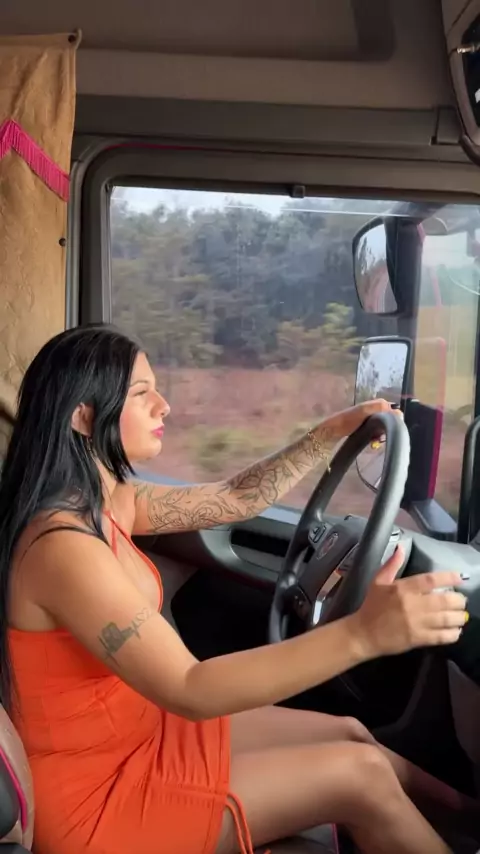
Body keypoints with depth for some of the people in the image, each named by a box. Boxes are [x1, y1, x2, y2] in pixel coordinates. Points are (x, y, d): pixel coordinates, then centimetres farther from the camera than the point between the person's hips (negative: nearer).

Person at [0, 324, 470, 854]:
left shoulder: (105, 503, -1)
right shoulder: (60, 543, -30)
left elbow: (235, 499, 7)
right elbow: (189, 689, -34)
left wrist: (333, 431, 0)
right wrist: (362, 634, -42)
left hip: (140, 730, 9)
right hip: (98, 793, -8)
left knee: (349, 734, 12)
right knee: (360, 775, -5)